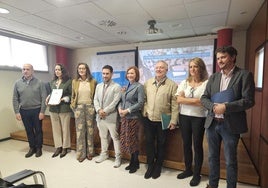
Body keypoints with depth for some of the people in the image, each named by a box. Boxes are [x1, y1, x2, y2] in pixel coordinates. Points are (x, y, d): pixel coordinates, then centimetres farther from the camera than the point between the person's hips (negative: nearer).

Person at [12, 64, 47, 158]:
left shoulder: (39, 83, -6)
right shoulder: (18, 83, 3)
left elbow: (44, 98, -7)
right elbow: (15, 99, 5)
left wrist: (42, 111, -11)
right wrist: (17, 112, 0)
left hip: (36, 110, -2)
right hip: (24, 111, 3)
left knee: (38, 130, 8)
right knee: (29, 131, 12)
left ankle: (39, 148, 23)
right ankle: (32, 148, 28)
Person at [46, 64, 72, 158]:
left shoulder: (68, 81, -5)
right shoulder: (52, 82, 13)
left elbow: (72, 95, -5)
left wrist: (64, 99, -19)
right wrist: (48, 98, 3)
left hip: (64, 108, -5)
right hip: (53, 108, 5)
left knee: (65, 128, 5)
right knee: (56, 128, 10)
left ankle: (65, 148, 19)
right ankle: (58, 147, 23)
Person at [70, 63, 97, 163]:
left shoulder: (93, 81, 0)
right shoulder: (75, 81, 5)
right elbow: (73, 96, 11)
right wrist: (72, 105, 3)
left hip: (90, 107, -1)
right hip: (79, 107, 1)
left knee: (90, 130, 7)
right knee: (80, 130, 4)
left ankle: (89, 152, 21)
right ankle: (81, 153, 16)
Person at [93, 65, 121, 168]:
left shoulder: (116, 87, -7)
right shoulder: (98, 86, 13)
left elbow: (115, 102, -14)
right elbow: (95, 99, 7)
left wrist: (105, 111, -16)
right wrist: (99, 110, -10)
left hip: (111, 117, -6)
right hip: (100, 116, 6)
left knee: (115, 137, 3)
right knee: (103, 136, 18)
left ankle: (118, 157, 15)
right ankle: (104, 154, 35)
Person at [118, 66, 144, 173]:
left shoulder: (139, 86, -6)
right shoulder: (126, 86, 13)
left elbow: (140, 103, -13)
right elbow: (121, 100, 16)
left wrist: (127, 110, -16)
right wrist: (120, 108, -4)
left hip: (134, 117, -6)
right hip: (124, 117, 6)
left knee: (133, 140, 4)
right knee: (126, 140, 10)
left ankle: (135, 163, 24)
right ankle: (132, 162, 28)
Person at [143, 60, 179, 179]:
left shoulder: (172, 85, -5)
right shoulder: (147, 83, 6)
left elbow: (175, 105, -7)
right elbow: (144, 99, 11)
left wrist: (173, 121, -10)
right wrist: (145, 111, 0)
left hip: (163, 120, -3)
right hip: (148, 119, 3)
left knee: (161, 144, 12)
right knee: (149, 142, 11)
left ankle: (158, 167, 31)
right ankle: (150, 165, 31)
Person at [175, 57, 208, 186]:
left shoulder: (206, 83, -7)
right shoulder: (184, 83, 6)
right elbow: (178, 99, -5)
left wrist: (186, 99, -12)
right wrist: (195, 100, -12)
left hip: (199, 118, -4)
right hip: (184, 117, 4)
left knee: (197, 145, 7)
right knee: (186, 144, 14)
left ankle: (197, 174, 25)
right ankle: (188, 169, 33)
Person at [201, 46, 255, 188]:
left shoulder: (244, 75, -4)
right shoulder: (213, 77, 10)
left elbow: (249, 101, -12)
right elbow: (204, 98, 7)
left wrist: (226, 107, -21)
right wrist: (213, 106, -13)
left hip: (231, 125, -4)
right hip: (212, 123, 5)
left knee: (230, 161, 10)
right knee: (212, 157, 17)